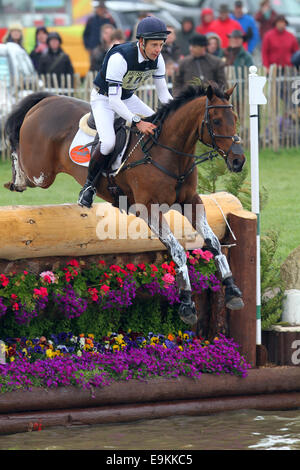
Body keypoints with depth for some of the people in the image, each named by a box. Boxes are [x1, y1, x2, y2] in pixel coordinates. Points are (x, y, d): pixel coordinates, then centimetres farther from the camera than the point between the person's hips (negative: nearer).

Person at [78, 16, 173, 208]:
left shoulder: (157, 59, -14)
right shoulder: (120, 58, -35)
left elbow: (164, 93, -4)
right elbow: (113, 99, -36)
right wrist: (137, 122, -44)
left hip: (127, 98, 7)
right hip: (104, 99, -7)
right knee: (108, 142, -28)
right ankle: (89, 185, -7)